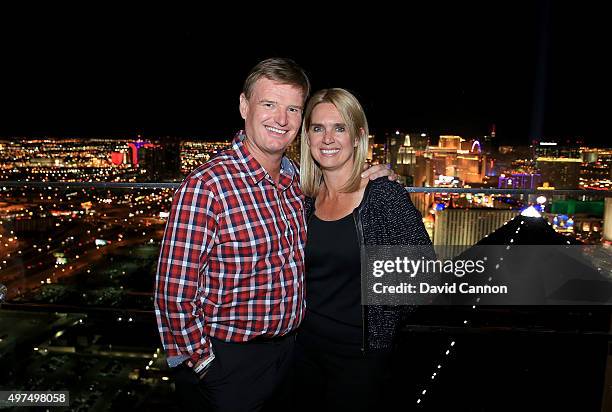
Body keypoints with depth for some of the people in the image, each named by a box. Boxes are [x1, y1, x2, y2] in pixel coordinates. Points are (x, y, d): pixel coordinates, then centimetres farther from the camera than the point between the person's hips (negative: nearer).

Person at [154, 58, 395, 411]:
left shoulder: (295, 177, -2)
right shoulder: (207, 185, -23)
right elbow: (175, 293, -20)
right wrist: (203, 362, -9)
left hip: (289, 350, 7)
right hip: (227, 360, -6)